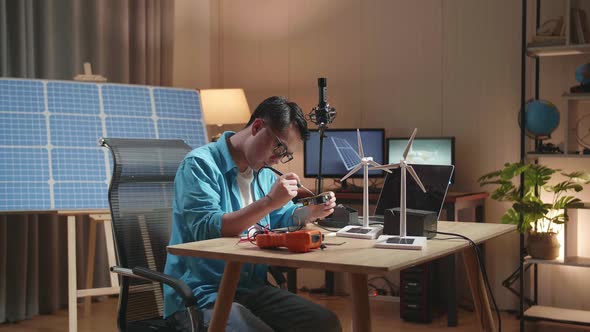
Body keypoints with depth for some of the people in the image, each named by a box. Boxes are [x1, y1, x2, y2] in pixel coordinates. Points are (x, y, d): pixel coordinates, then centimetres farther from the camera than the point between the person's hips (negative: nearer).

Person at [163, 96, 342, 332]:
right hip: (201, 295, -7)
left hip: (253, 289, 7)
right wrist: (269, 201, -24)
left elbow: (282, 220, 27)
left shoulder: (264, 175, 15)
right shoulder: (200, 164, -10)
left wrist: (310, 212, 5)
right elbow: (206, 230, -22)